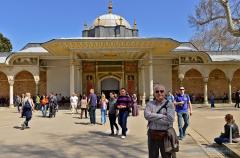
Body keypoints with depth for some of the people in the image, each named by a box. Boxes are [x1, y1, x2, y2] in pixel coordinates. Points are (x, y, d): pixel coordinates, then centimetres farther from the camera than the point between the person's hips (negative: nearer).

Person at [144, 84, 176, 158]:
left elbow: (170, 120, -16)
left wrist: (153, 118, -12)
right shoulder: (150, 104, 5)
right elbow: (147, 115, -13)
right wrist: (162, 116, -16)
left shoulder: (169, 104, -3)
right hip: (152, 135, 3)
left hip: (165, 136, -2)